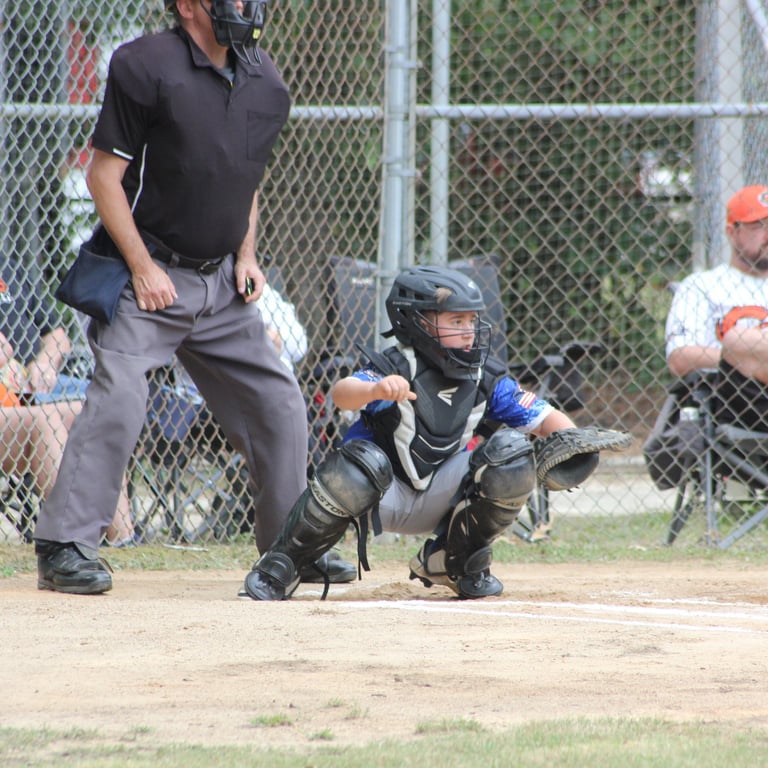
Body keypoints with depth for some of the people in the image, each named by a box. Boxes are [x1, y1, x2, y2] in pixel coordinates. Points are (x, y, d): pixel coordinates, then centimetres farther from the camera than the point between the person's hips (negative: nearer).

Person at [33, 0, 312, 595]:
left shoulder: (265, 82, 7)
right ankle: (65, 548, -16)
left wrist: (246, 254, 5)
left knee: (279, 404, 6)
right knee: (117, 400, -20)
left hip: (223, 282, 6)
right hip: (152, 274, -6)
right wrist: (142, 268, -16)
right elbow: (104, 176, -12)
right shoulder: (144, 66, -13)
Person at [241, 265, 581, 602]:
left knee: (512, 451, -15)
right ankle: (279, 567, -17)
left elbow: (544, 418, -3)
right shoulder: (397, 368, -20)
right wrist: (376, 389, -64)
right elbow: (342, 393, -40)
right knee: (361, 460, -37)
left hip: (440, 497, 4)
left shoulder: (486, 379, -5)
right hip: (383, 498, -4)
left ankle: (453, 563, 5)